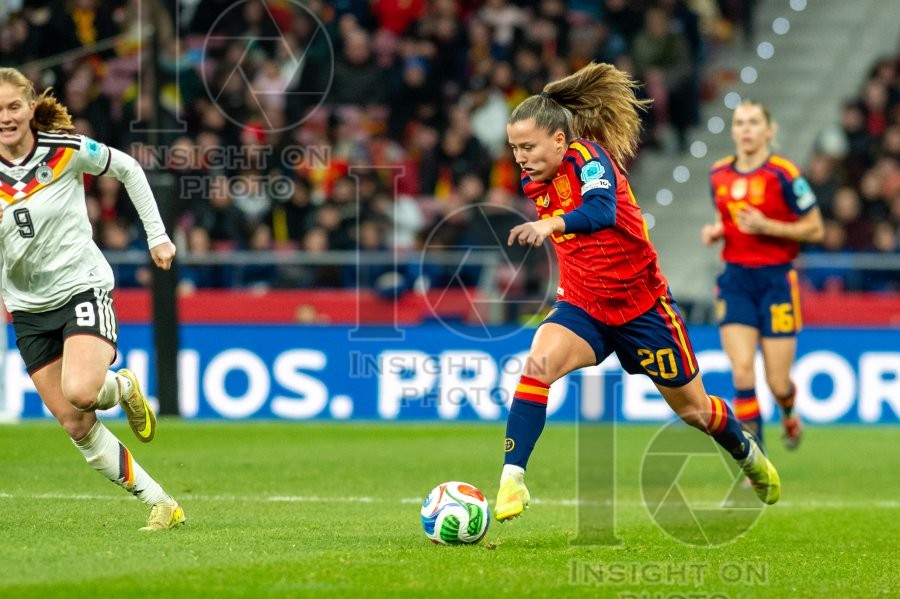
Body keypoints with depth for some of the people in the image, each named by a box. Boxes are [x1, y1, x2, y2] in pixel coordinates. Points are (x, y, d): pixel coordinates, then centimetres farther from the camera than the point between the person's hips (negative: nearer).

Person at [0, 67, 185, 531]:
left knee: (80, 392, -28)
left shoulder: (67, 150, -10)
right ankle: (161, 505, 8)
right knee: (76, 426, -2)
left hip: (82, 286, -3)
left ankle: (123, 388, 9)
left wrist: (157, 234, 6)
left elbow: (128, 170, 6)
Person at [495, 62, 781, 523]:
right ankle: (512, 480, -29)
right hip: (582, 306, 5)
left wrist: (550, 225, -61)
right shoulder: (534, 181, -1)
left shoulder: (588, 158, -22)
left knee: (691, 407, 13)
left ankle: (751, 457, 44)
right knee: (538, 363, -27)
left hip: (641, 304, -4)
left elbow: (601, 211, -45)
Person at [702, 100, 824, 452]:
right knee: (742, 371, -13)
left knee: (777, 382, 0)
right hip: (736, 281, 3)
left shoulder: (783, 173, -10)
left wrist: (767, 227, -18)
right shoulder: (719, 175, 5)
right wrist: (715, 231, 0)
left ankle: (789, 413, 39)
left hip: (776, 279, -3)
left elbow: (815, 230, -6)